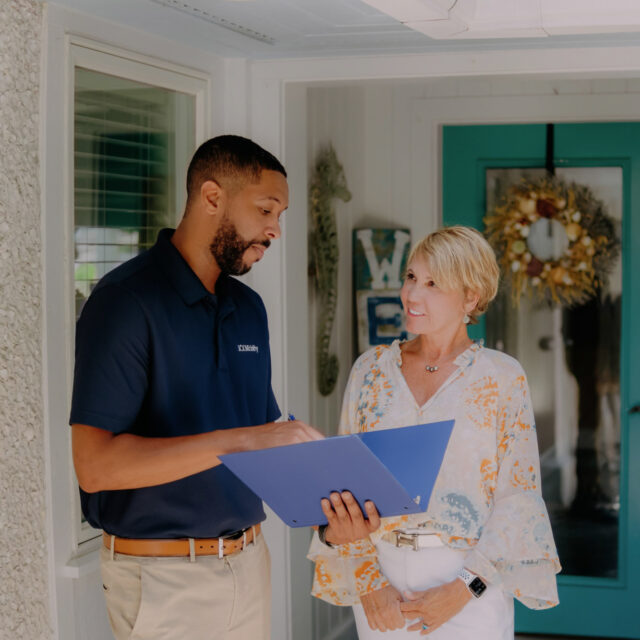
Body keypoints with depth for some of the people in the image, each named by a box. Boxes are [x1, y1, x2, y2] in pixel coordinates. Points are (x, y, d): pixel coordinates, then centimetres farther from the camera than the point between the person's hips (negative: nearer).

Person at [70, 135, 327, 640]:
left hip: (248, 560, 7)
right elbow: (96, 464, -23)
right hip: (163, 575, -7)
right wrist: (239, 441, -29)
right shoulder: (126, 300, -15)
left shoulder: (249, 307, 10)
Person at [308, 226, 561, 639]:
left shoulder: (502, 377, -3)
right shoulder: (372, 369, 4)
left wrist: (463, 589, -12)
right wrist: (368, 582, -6)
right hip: (383, 571, 2)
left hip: (470, 588, -2)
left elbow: (520, 496, -5)